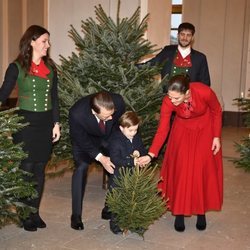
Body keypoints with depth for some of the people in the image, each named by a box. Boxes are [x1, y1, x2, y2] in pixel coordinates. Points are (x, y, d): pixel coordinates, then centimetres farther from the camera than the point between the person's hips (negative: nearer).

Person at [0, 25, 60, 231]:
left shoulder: (50, 67, 8)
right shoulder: (17, 67, -5)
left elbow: (54, 97, 10)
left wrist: (56, 123, 6)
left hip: (45, 122, 4)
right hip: (25, 122, -4)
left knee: (40, 169, 8)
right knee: (26, 169, 0)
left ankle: (35, 212, 20)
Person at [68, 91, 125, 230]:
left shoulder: (118, 102, -36)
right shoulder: (76, 113, -41)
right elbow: (81, 140, -23)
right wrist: (100, 157, -30)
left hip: (111, 136, 3)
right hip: (85, 138, -3)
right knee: (81, 168, -18)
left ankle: (110, 209, 13)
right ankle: (76, 215, -7)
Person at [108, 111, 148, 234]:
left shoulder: (137, 138, 5)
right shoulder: (115, 141, -17)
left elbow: (144, 151, 11)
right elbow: (114, 160, -25)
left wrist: (139, 153, -13)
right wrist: (131, 161, -32)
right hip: (118, 178, -6)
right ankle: (115, 223, 19)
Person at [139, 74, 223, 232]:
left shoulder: (204, 92, -35)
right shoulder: (168, 102, -30)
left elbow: (217, 111, -14)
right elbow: (162, 130, -23)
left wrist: (216, 137, -11)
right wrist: (151, 154, -30)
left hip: (205, 129, -1)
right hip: (183, 130, 1)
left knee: (203, 169, 0)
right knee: (180, 169, -3)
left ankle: (201, 211, 16)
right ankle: (179, 212, 11)